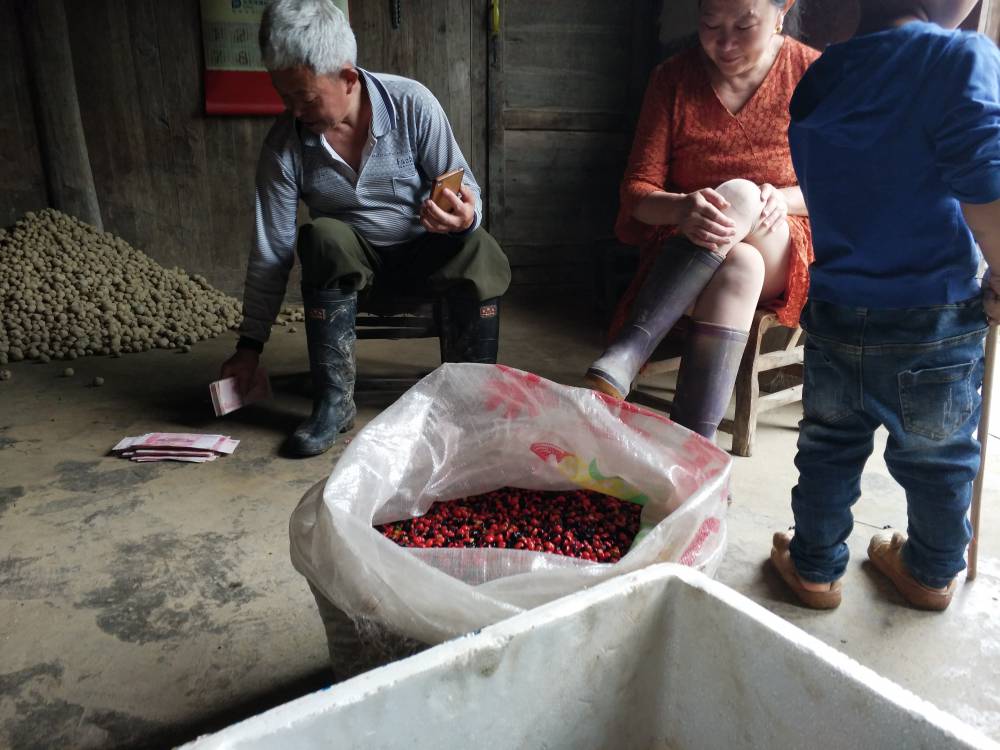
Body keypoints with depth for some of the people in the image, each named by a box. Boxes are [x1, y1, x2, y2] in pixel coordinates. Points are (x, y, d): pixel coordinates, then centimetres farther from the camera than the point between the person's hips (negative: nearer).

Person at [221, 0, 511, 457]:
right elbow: (270, 253, -10)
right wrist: (250, 345, -8)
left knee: (479, 251, -32)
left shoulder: (411, 104, -18)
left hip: (425, 253, -1)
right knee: (322, 238, -32)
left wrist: (464, 215, -38)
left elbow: (467, 191, -12)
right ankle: (334, 400, -25)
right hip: (350, 257, 1)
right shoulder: (284, 144, -14)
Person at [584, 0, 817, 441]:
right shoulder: (674, 78, -2)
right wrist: (682, 208, -31)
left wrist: (783, 199, -21)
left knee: (740, 196, -32)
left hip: (782, 255, 0)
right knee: (739, 264, -34)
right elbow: (636, 191, -8)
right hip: (683, 249, 0)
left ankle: (621, 360, -38)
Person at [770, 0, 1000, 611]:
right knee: (939, 458, 20)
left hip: (836, 313, 3)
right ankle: (933, 573, 40)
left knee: (829, 449, 20)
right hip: (934, 320, -3)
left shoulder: (819, 78, 4)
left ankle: (815, 567, 34)